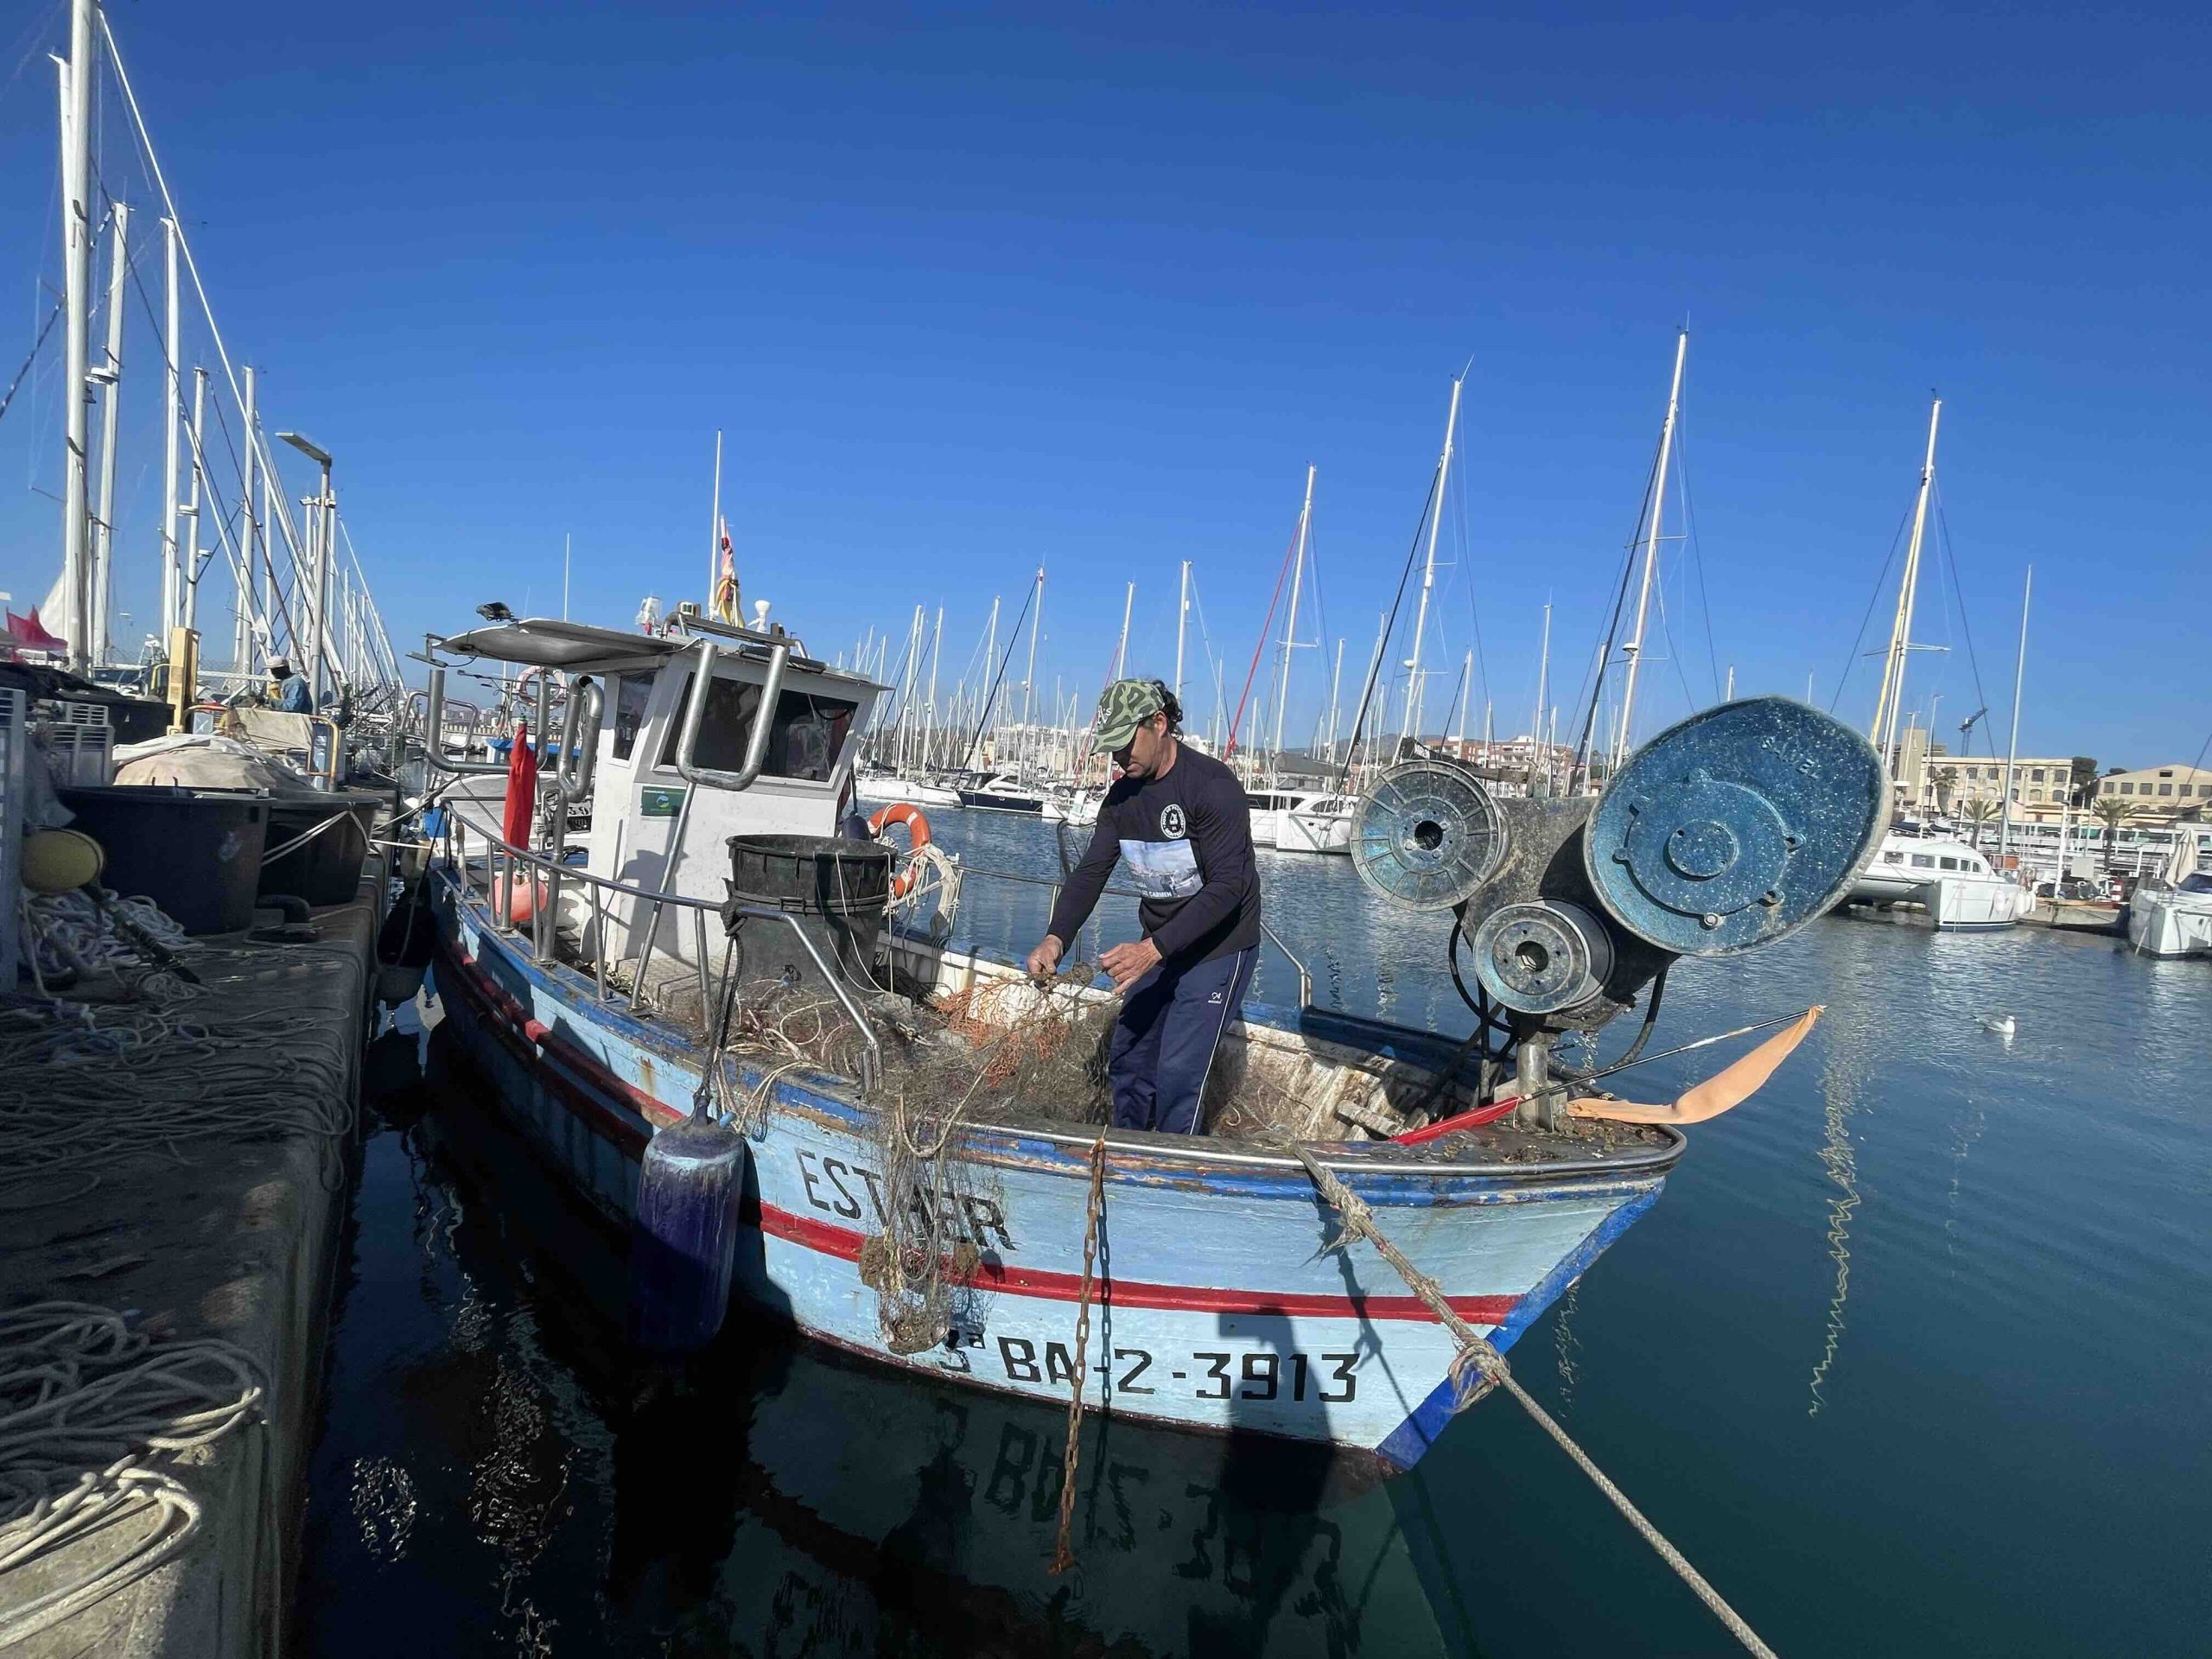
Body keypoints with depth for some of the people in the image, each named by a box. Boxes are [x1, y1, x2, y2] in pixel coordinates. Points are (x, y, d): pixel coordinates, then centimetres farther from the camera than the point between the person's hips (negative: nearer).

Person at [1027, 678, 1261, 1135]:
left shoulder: (1212, 785, -22)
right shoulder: (1122, 796, 1)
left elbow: (1227, 887, -27)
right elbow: (1090, 873, -2)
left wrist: (1153, 948, -34)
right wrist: (1056, 938, -20)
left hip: (1218, 948, -7)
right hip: (1157, 948, 7)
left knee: (1177, 1075, -11)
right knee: (1128, 1060, 12)